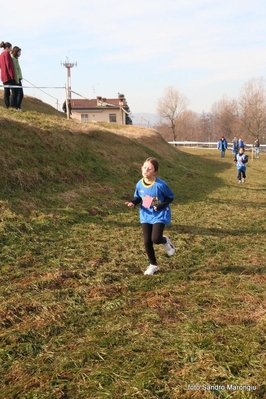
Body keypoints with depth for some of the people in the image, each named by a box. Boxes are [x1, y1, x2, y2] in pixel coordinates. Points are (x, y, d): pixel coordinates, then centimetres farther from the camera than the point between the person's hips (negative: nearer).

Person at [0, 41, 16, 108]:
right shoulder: (7, 53, -9)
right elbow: (9, 65, -17)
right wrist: (12, 75, -17)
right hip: (9, 76, -9)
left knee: (6, 92, 6)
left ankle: (7, 106, 5)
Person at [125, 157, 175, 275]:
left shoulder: (161, 184, -21)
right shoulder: (139, 184, -8)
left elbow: (170, 197, -9)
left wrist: (160, 206, -22)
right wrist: (133, 203, -13)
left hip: (160, 215, -4)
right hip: (146, 216, 4)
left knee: (155, 239, -19)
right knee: (147, 242, 4)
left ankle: (165, 241, 20)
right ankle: (153, 265, 23)